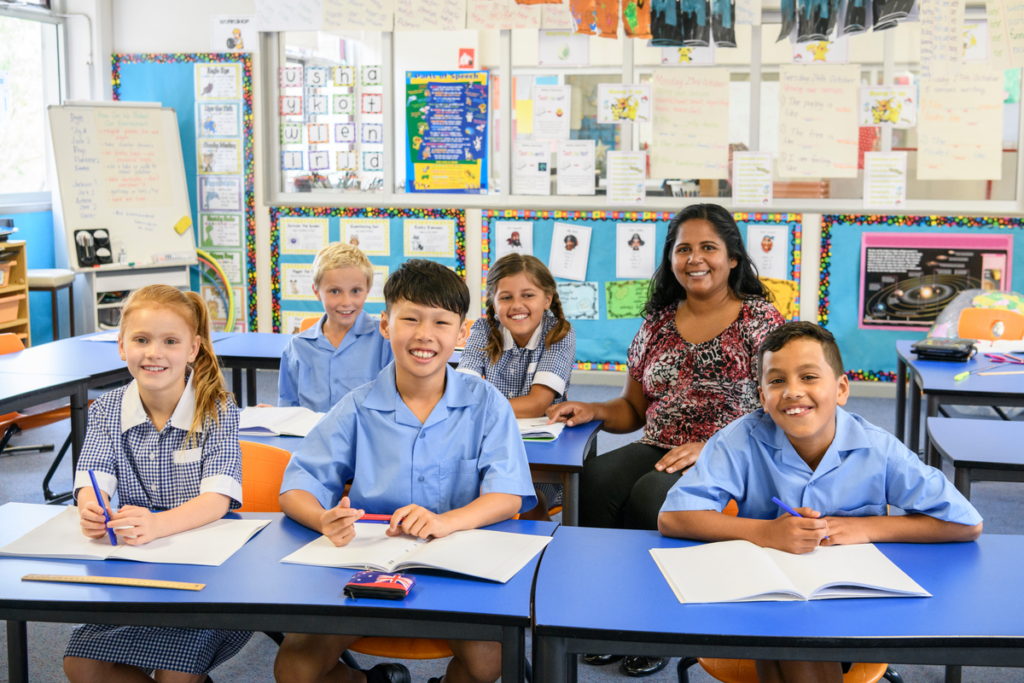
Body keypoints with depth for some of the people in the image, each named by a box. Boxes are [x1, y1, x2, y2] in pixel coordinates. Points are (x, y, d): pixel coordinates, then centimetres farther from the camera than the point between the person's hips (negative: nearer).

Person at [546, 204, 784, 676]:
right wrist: (595, 411, -1)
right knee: (593, 480, -27)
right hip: (658, 452, 5)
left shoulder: (759, 318, 2)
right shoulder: (658, 322, 16)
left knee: (650, 496, -33)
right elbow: (634, 408, 22)